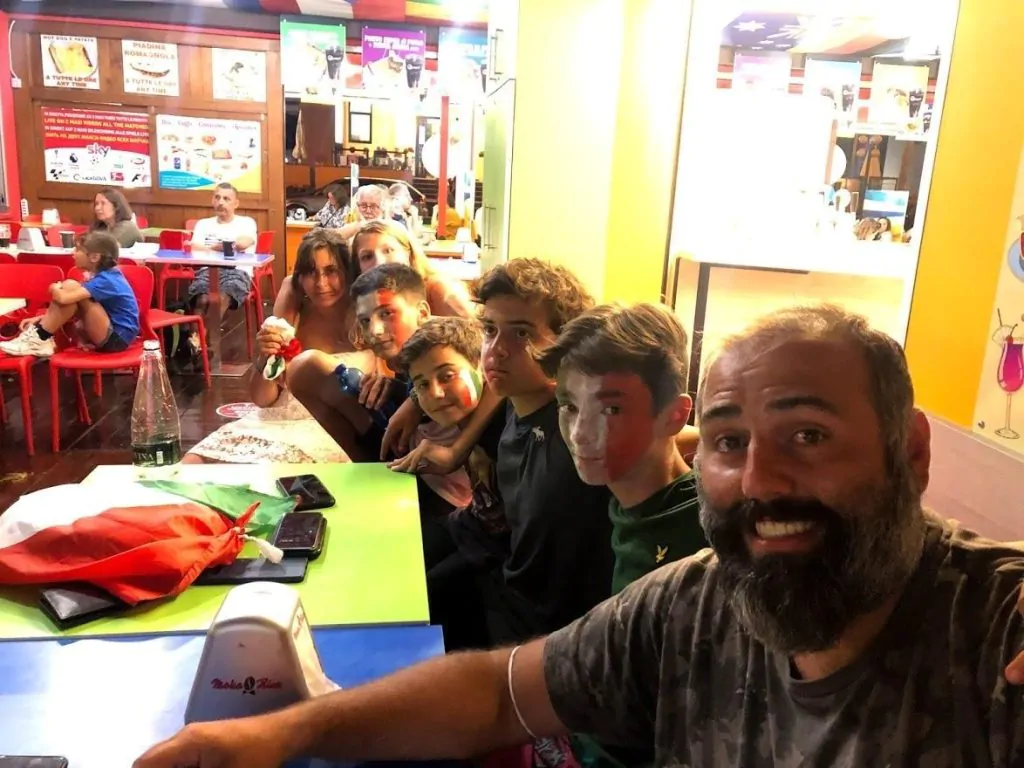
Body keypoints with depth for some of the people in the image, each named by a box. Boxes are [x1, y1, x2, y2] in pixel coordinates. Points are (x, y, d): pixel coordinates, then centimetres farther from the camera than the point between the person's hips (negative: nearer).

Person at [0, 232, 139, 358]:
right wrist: (42, 319, 3)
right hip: (108, 334, 10)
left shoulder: (106, 280, -19)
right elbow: (69, 304, 14)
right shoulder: (105, 275, 11)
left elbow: (63, 298, -30)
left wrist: (55, 288, -6)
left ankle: (39, 340, -11)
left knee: (70, 286, -19)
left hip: (116, 339, -10)